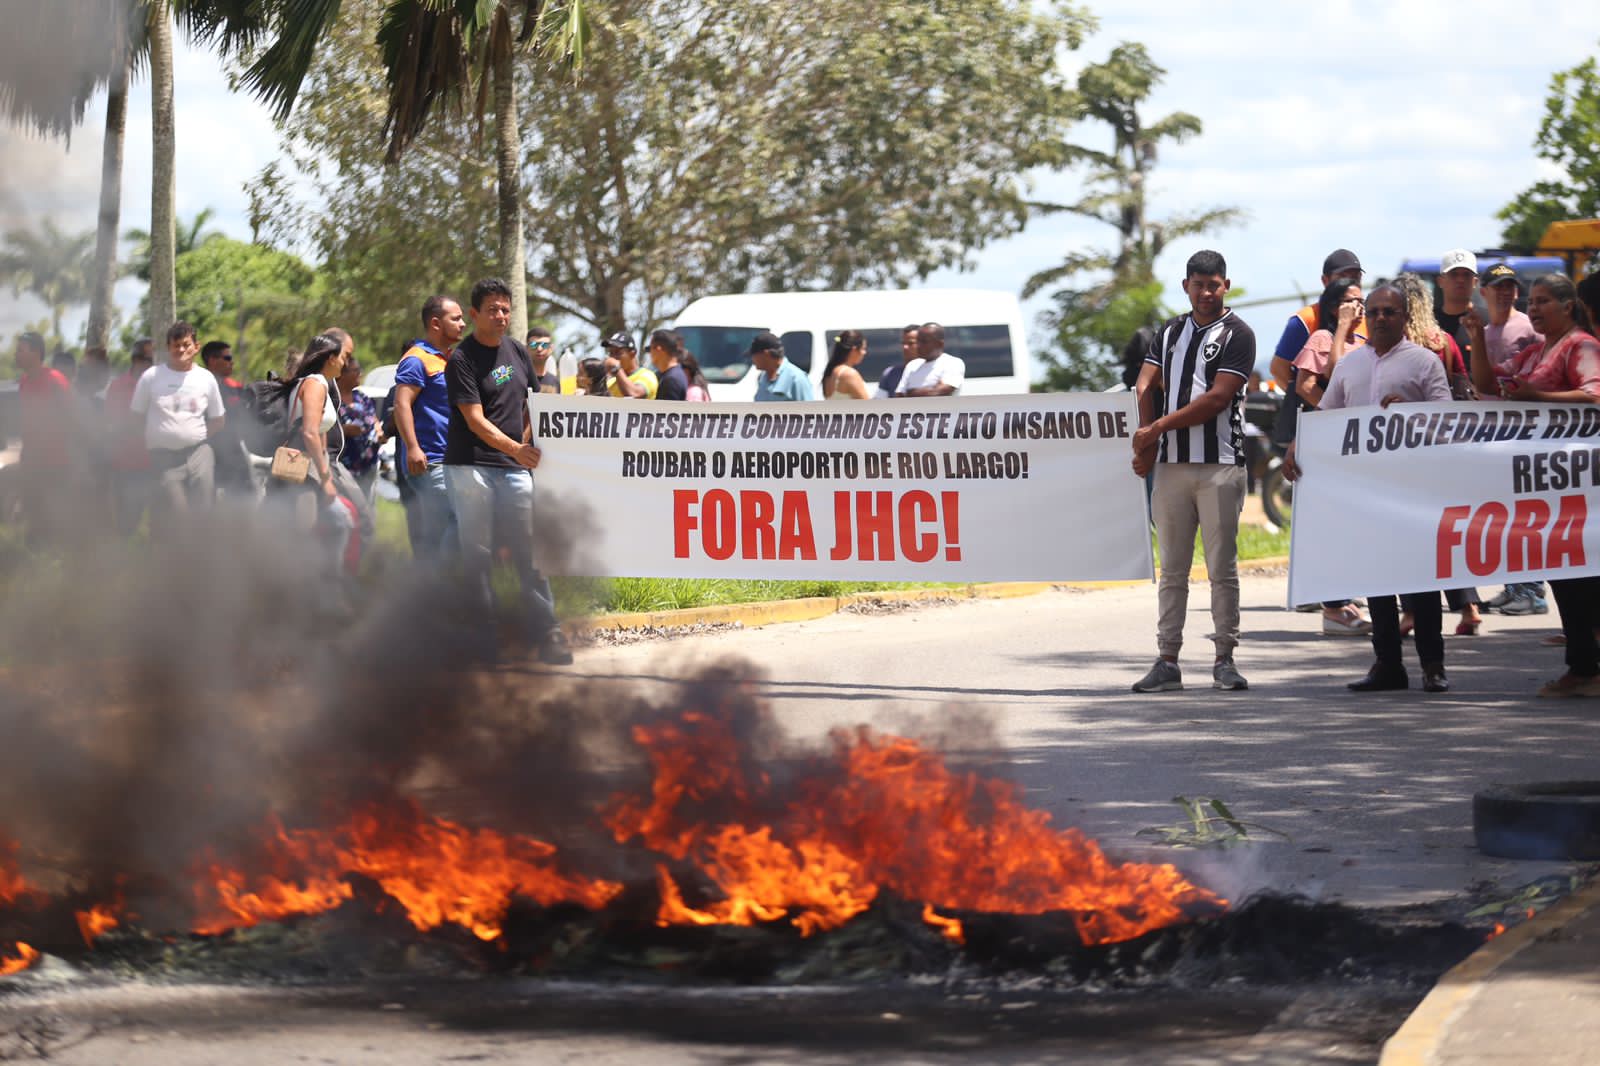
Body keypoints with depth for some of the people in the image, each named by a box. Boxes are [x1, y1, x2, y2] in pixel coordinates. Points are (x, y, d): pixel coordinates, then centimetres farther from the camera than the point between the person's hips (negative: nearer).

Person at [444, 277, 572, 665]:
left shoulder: (518, 353, 13)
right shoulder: (462, 360, -8)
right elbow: (475, 420, -16)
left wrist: (526, 448, 10)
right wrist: (515, 448, -28)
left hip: (514, 467, 5)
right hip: (470, 468, -5)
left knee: (529, 553, 1)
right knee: (476, 553, -2)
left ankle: (546, 633, 0)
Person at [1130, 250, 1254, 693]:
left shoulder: (1237, 335, 0)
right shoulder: (1170, 332, 17)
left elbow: (1218, 398, -10)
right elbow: (1145, 385, 10)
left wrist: (1157, 429, -9)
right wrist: (1147, 444, -4)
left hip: (1219, 464, -5)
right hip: (1171, 463, 5)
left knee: (1223, 567, -3)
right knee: (1172, 568, 5)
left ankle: (1225, 660, 1)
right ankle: (1167, 662, 6)